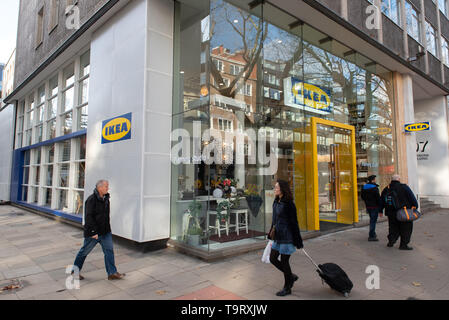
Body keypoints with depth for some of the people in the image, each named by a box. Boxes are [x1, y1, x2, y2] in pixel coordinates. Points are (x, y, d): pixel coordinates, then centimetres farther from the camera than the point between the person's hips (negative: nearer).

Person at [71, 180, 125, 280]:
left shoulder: (106, 198, 6)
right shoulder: (91, 199, -19)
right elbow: (88, 217, -22)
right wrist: (93, 232, -22)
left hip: (105, 231, 7)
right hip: (93, 232, -7)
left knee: (109, 250, 3)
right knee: (85, 251, 11)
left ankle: (112, 273, 8)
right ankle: (75, 271, 32)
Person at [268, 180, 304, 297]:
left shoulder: (288, 204, -18)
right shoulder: (276, 202, 7)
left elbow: (294, 223, -15)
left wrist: (298, 241, -12)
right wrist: (271, 234, 19)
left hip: (286, 237, -9)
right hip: (278, 237, 9)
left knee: (284, 261, 4)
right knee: (272, 258, 14)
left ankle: (287, 288, 24)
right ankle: (291, 276, 33)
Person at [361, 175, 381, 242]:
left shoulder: (364, 187, 7)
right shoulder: (375, 188, -17)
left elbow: (363, 197, 16)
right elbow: (378, 198, -16)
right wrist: (380, 205, -7)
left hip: (368, 206, 8)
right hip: (374, 206, -8)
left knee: (372, 219, 22)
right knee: (373, 220, -3)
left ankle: (373, 233, 32)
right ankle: (371, 236, -2)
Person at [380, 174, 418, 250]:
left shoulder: (386, 189, 7)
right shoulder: (404, 187, -8)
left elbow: (382, 201, 15)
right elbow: (412, 198, -8)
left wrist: (380, 211, 24)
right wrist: (415, 207, 6)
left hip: (391, 213, 5)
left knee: (393, 227, 18)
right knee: (406, 228, 7)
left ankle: (391, 241, 14)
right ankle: (403, 245, 7)